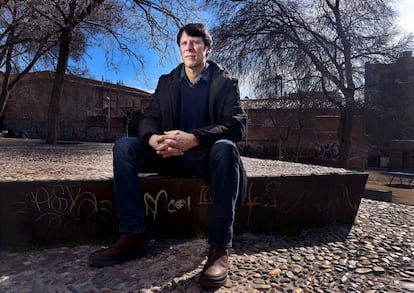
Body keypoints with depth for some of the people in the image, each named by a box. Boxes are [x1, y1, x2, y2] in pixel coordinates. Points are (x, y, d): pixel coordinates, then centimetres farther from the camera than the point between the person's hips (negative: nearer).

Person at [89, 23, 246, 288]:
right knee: (124, 146, -17)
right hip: (173, 155, 4)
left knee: (225, 148, -38)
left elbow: (237, 124, -16)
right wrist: (154, 139, -27)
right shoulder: (166, 82, 10)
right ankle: (132, 236, -19)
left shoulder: (225, 82, -1)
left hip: (207, 156, -3)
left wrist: (193, 139, -34)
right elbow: (149, 118, 1)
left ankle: (219, 248, -34)